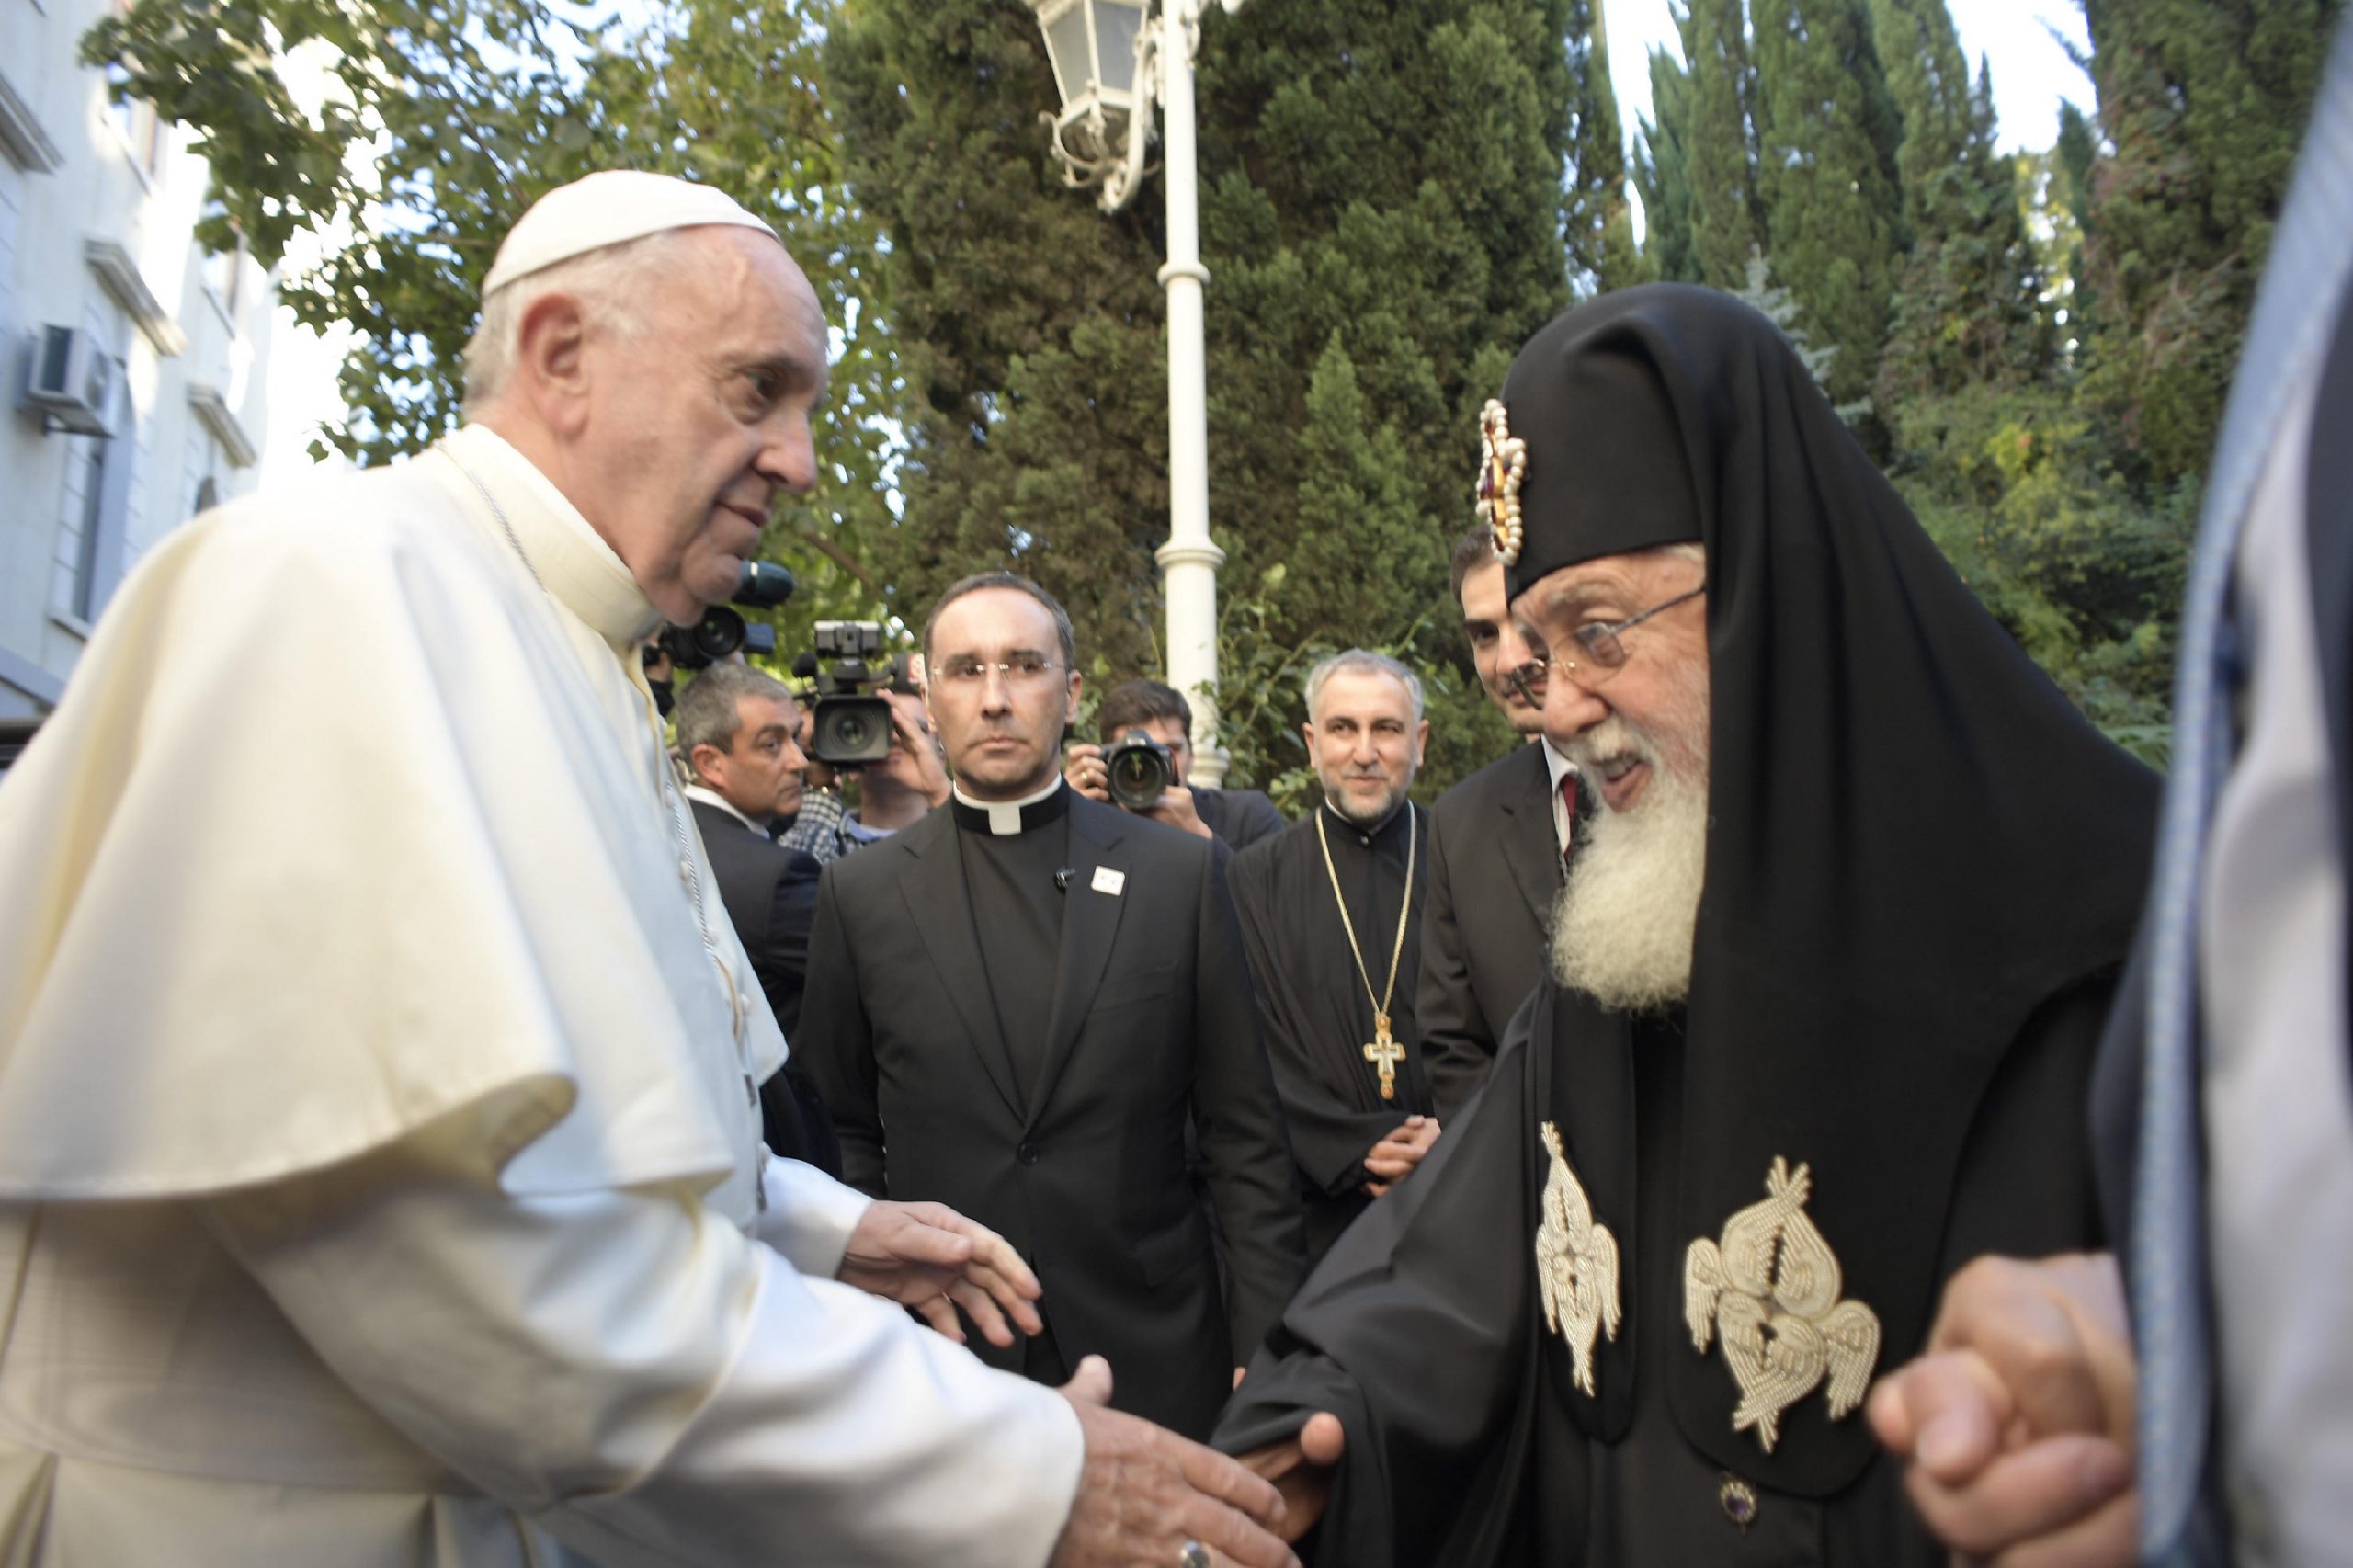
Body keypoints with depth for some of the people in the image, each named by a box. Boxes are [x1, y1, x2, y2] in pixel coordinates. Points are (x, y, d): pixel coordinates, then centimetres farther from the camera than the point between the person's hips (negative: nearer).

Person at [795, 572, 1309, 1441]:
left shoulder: (1181, 871, -1)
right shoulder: (860, 894, 0)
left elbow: (1244, 1134, 0)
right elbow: (845, 1136, 6)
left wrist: (1263, 1349, -3)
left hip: (1154, 1359, 0)